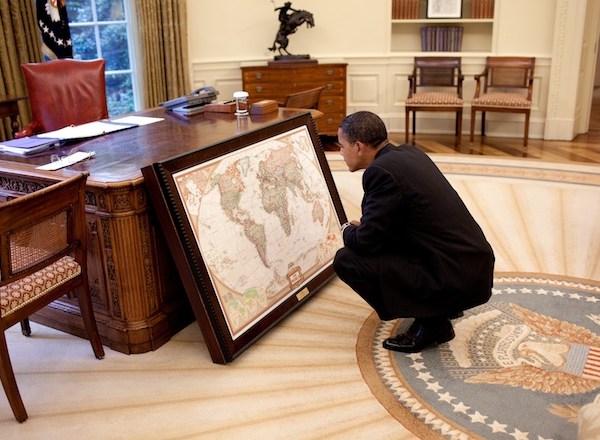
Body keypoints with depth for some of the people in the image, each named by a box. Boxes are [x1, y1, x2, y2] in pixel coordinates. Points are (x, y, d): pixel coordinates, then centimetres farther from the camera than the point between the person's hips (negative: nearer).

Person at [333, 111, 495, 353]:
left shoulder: (381, 171, -18)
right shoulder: (409, 153, 10)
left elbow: (366, 242, -15)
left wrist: (349, 231, 6)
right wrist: (363, 227, 16)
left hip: (458, 280, -9)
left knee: (346, 260, -10)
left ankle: (429, 323, -2)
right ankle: (440, 307, 20)